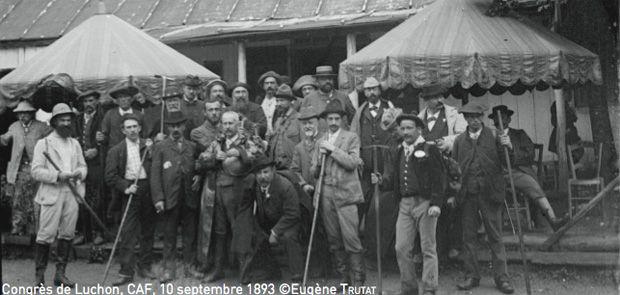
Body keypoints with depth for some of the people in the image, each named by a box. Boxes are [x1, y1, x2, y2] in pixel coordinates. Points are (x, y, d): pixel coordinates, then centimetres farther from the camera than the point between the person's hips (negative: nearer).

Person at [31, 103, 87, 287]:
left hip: (72, 193, 5)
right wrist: (58, 176, -16)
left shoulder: (75, 143, 19)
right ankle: (39, 276, 1)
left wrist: (79, 173, -2)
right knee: (46, 234, -7)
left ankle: (60, 274, 12)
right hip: (51, 194, -5)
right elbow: (36, 171, -5)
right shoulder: (43, 143, 2)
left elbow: (83, 165, 21)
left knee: (67, 234, 4)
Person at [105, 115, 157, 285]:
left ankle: (144, 267, 22)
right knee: (128, 232, -7)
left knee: (148, 231, 9)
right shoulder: (116, 150, 5)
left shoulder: (149, 145, 10)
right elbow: (110, 176, 1)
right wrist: (125, 187, -10)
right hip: (130, 192, -2)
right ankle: (126, 271, -4)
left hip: (148, 190, 2)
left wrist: (151, 150, -5)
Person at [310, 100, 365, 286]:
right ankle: (343, 278, 13)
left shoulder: (351, 138, 5)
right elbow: (314, 172, 16)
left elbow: (353, 163, -9)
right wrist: (319, 161, -4)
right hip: (326, 194, 4)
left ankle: (358, 280, -4)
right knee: (334, 241, 5)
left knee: (351, 239, -10)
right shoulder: (320, 142, 17)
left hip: (345, 193, -4)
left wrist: (333, 149, -10)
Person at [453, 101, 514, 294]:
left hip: (490, 193, -2)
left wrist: (507, 147, -20)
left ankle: (502, 278, 6)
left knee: (495, 237, 1)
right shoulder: (459, 141, 9)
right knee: (469, 237, 7)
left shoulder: (494, 136, 3)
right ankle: (472, 276, 16)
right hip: (468, 194, 2)